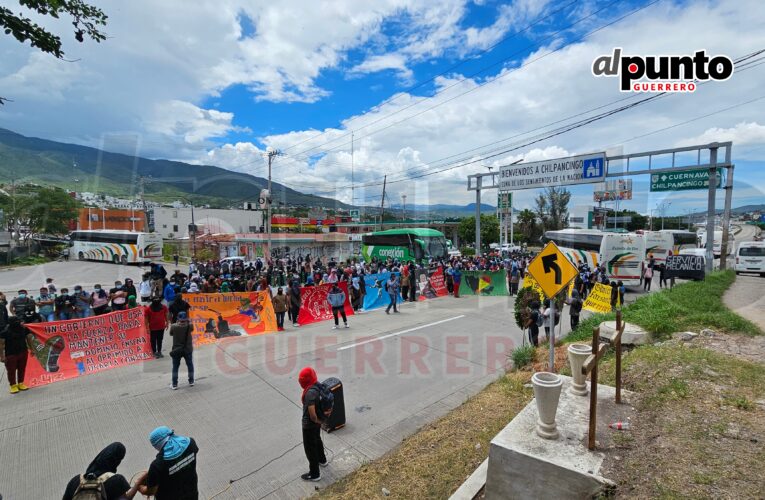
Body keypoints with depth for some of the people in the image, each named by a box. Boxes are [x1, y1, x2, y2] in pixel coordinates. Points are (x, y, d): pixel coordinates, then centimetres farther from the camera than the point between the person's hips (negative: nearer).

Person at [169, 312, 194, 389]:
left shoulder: (173, 327, -19)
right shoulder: (189, 326, -18)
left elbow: (171, 334, 0)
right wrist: (187, 322, 13)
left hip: (176, 350, -1)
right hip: (188, 350, 1)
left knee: (175, 367, 15)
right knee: (190, 365, 18)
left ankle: (174, 384, 21)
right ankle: (191, 381, 29)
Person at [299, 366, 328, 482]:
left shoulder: (310, 393, -35)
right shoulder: (317, 385, -7)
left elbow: (312, 413, -36)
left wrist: (316, 421, -15)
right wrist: (318, 420, 13)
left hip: (309, 424, -9)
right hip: (317, 422, 9)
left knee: (310, 448, 11)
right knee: (317, 440, 30)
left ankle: (315, 474, 28)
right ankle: (322, 460, 53)